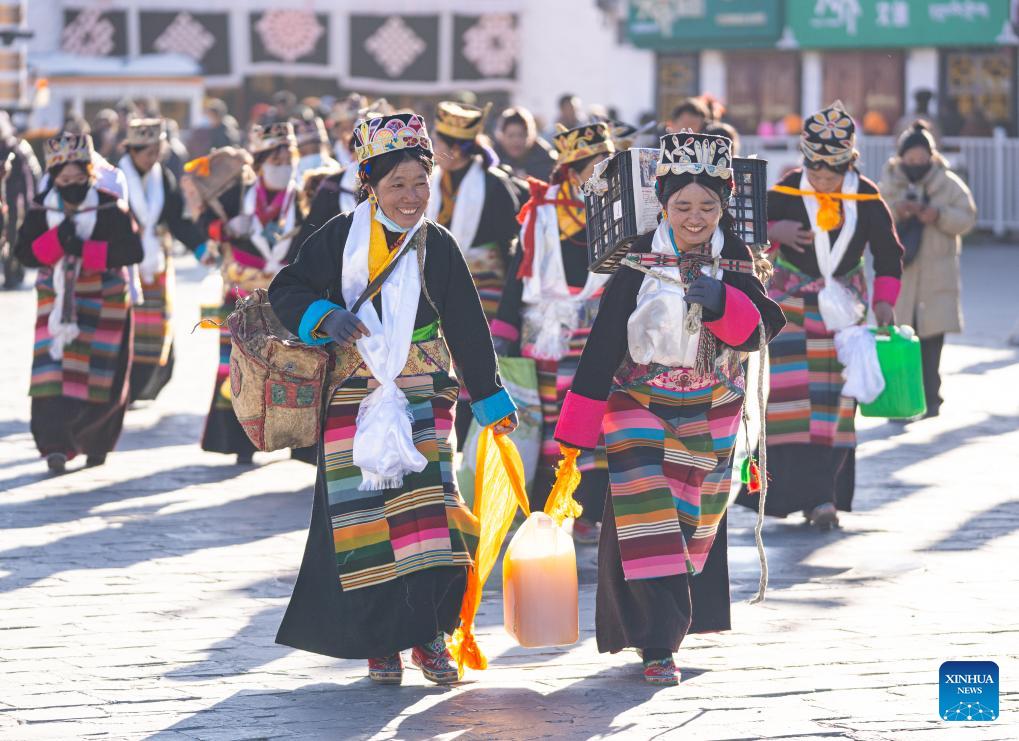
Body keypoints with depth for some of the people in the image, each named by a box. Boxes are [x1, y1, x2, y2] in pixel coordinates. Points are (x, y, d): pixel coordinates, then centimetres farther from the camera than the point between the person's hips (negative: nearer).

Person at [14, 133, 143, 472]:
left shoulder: (111, 208, -8)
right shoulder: (41, 210, 0)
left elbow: (132, 251, -17)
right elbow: (24, 252, -7)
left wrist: (85, 250, -25)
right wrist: (57, 238, -24)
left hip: (103, 302, -1)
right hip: (56, 301, 1)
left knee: (102, 378, 5)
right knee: (52, 371, -12)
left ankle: (96, 444, 26)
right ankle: (55, 447, -13)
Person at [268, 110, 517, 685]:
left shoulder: (438, 247, 2)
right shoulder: (342, 237, -1)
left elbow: (468, 328, 7)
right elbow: (287, 289, 2)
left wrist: (492, 400, 9)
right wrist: (324, 316, -17)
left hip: (422, 401, 0)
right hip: (352, 403, 0)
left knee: (427, 505, -11)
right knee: (363, 519, -1)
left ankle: (429, 635, -2)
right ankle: (381, 640, 7)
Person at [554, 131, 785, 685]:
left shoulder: (735, 259, -6)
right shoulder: (640, 261, -13)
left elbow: (757, 332, -16)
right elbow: (603, 346, -11)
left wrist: (718, 301, -36)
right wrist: (577, 430, -11)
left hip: (710, 410, 3)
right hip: (638, 404, -3)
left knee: (695, 522, 14)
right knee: (646, 518, -15)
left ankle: (677, 616, 34)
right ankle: (658, 645, -16)